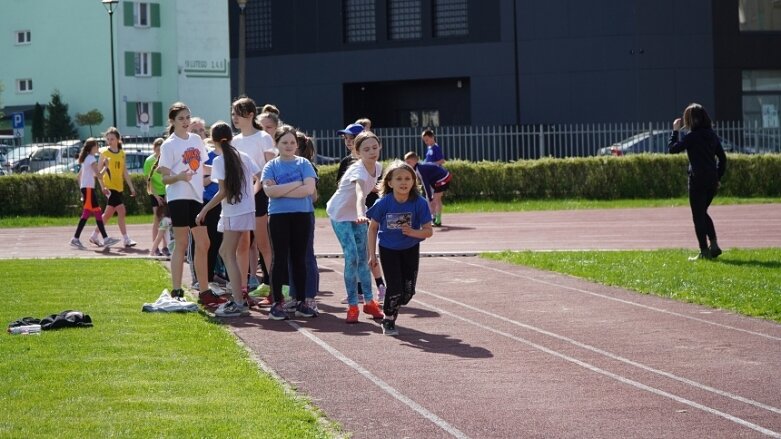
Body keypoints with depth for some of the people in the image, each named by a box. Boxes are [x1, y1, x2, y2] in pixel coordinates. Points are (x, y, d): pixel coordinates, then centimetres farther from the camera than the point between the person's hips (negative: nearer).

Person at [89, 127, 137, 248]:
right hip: (109, 187, -6)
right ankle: (126, 239, -10)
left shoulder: (122, 153, 12)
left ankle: (94, 235, 21)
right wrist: (102, 186, -11)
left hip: (119, 187, 6)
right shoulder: (104, 152, -2)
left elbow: (125, 172, 15)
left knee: (108, 213, 9)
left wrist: (131, 187, 11)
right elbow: (99, 171, -2)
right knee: (121, 210, -13)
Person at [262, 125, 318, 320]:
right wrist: (296, 184, -12)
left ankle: (301, 302, 13)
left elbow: (309, 188, -11)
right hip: (279, 216, -1)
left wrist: (281, 191, -12)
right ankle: (277, 303, 3)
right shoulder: (271, 166, 3)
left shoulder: (304, 164, 4)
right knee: (280, 258, 0)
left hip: (302, 215, 1)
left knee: (299, 258, 7)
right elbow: (269, 190, -12)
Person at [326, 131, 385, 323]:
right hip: (340, 214, -7)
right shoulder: (358, 170, -32)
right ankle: (352, 306, -7)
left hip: (358, 215, 7)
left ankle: (369, 301, 20)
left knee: (363, 258, 10)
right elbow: (359, 193, -53)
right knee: (351, 258, -13)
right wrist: (360, 214, -69)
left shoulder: (378, 167, -8)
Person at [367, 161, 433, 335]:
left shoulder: (419, 203, -20)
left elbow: (428, 231, -16)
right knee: (395, 288, -9)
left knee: (408, 291, 4)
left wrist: (413, 232, -36)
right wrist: (372, 254, -6)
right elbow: (373, 228, -5)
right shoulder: (384, 203, -20)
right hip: (388, 250, -2)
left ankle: (392, 311, 34)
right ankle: (388, 320, 15)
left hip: (410, 250, 2)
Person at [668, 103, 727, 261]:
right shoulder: (712, 135, 8)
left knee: (698, 216, 2)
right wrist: (718, 177, 17)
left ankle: (704, 251, 1)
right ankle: (714, 245, 9)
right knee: (703, 212, 20)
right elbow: (722, 157, 11)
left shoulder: (691, 137, -12)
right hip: (712, 180, 7)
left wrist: (675, 131, 1)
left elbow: (672, 148, -9)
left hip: (697, 180, -7)